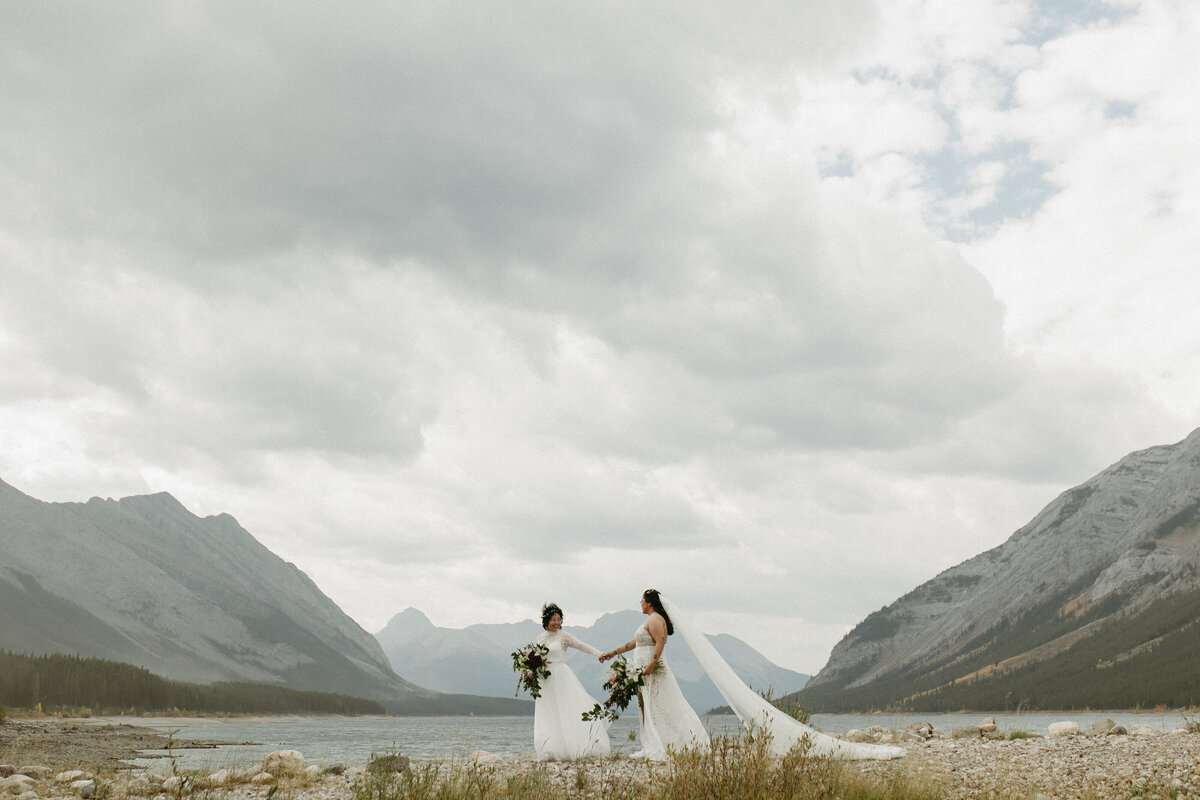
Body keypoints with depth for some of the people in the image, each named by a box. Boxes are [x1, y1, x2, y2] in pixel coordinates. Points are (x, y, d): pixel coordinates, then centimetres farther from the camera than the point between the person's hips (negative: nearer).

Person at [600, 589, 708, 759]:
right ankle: (650, 748, 10)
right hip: (644, 670, 10)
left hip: (653, 671, -10)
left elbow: (660, 643, -23)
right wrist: (613, 653, 30)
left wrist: (651, 665, -29)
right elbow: (635, 642, 27)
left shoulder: (655, 619, -11)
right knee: (646, 708, 9)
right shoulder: (650, 620, 20)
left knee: (657, 708, -7)